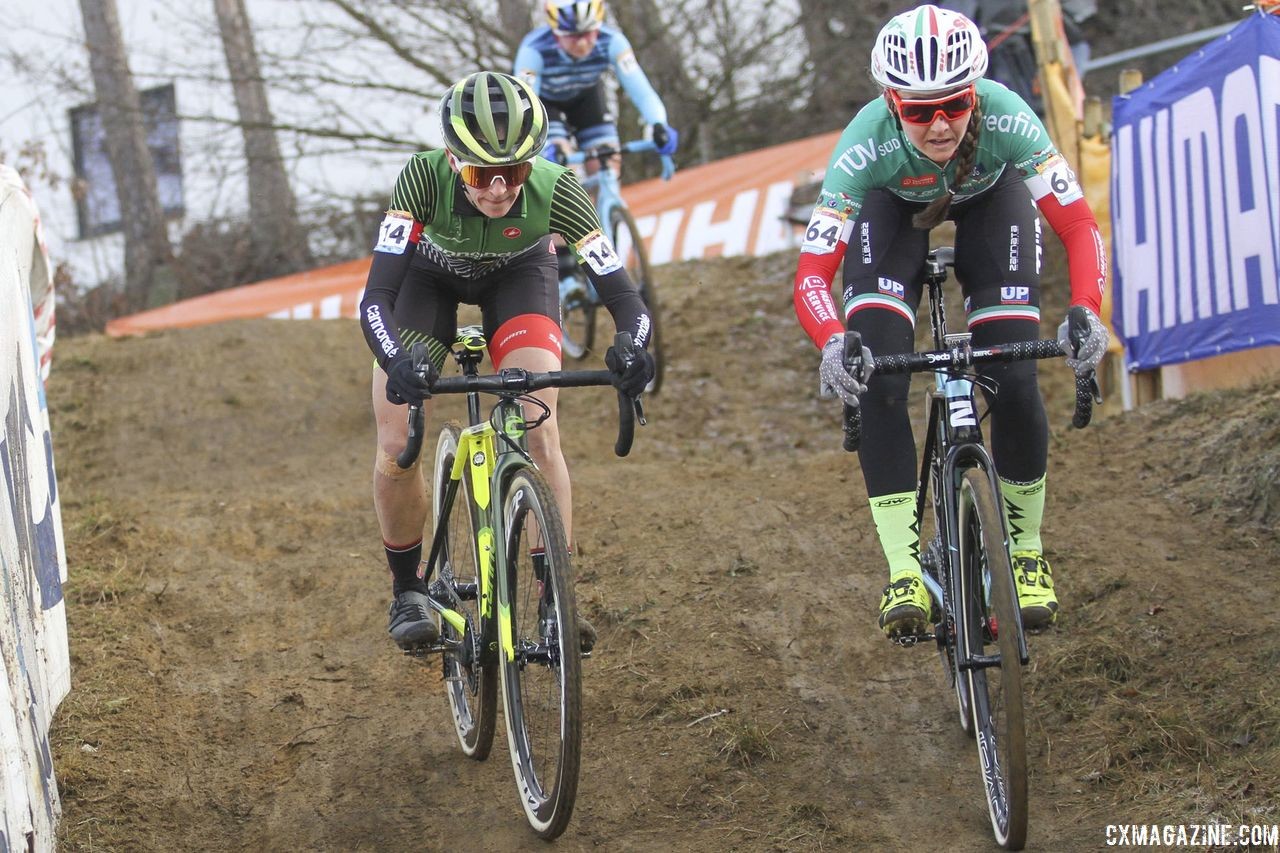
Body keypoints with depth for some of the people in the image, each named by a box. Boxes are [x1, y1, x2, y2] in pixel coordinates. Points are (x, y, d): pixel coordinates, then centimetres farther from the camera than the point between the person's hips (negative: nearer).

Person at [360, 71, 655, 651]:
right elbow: (375, 297, -43)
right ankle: (408, 592, 12)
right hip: (429, 274, 0)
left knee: (539, 434, -19)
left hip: (518, 275, 0)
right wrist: (399, 364, -63)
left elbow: (624, 296, -36)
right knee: (396, 451, -11)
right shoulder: (423, 179, -39)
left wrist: (632, 348, -58)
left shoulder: (553, 191, -37)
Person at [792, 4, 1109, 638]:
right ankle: (905, 573, -13)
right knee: (876, 382, -21)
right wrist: (832, 343, -58)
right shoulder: (868, 145, -40)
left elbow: (1079, 226, -37)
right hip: (893, 206, 0)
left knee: (1014, 385, -14)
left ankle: (1026, 553, 9)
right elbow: (812, 273, -38)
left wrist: (1086, 313, -54)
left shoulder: (1004, 119, -39)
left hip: (990, 199, 0)